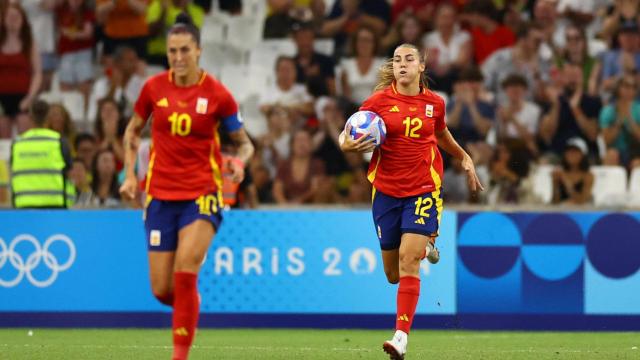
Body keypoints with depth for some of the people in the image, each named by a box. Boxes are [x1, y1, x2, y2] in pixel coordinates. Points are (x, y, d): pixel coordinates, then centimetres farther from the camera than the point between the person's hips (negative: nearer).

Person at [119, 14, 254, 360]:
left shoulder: (217, 95, -6)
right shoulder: (153, 88, 1)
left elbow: (244, 142, 5)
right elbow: (133, 130, 17)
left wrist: (240, 162, -18)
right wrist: (130, 174, 7)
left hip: (202, 194, -3)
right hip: (161, 195, 3)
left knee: (185, 271, -23)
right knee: (162, 290, 1)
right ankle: (190, 304, 38)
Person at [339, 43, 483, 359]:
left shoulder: (434, 103, 2)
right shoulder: (379, 101, -4)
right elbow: (348, 134, 2)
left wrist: (465, 158, 30)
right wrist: (347, 145, -20)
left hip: (423, 190, -1)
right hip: (386, 190, 1)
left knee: (408, 259, -19)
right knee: (393, 274, 10)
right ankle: (424, 247, 48)